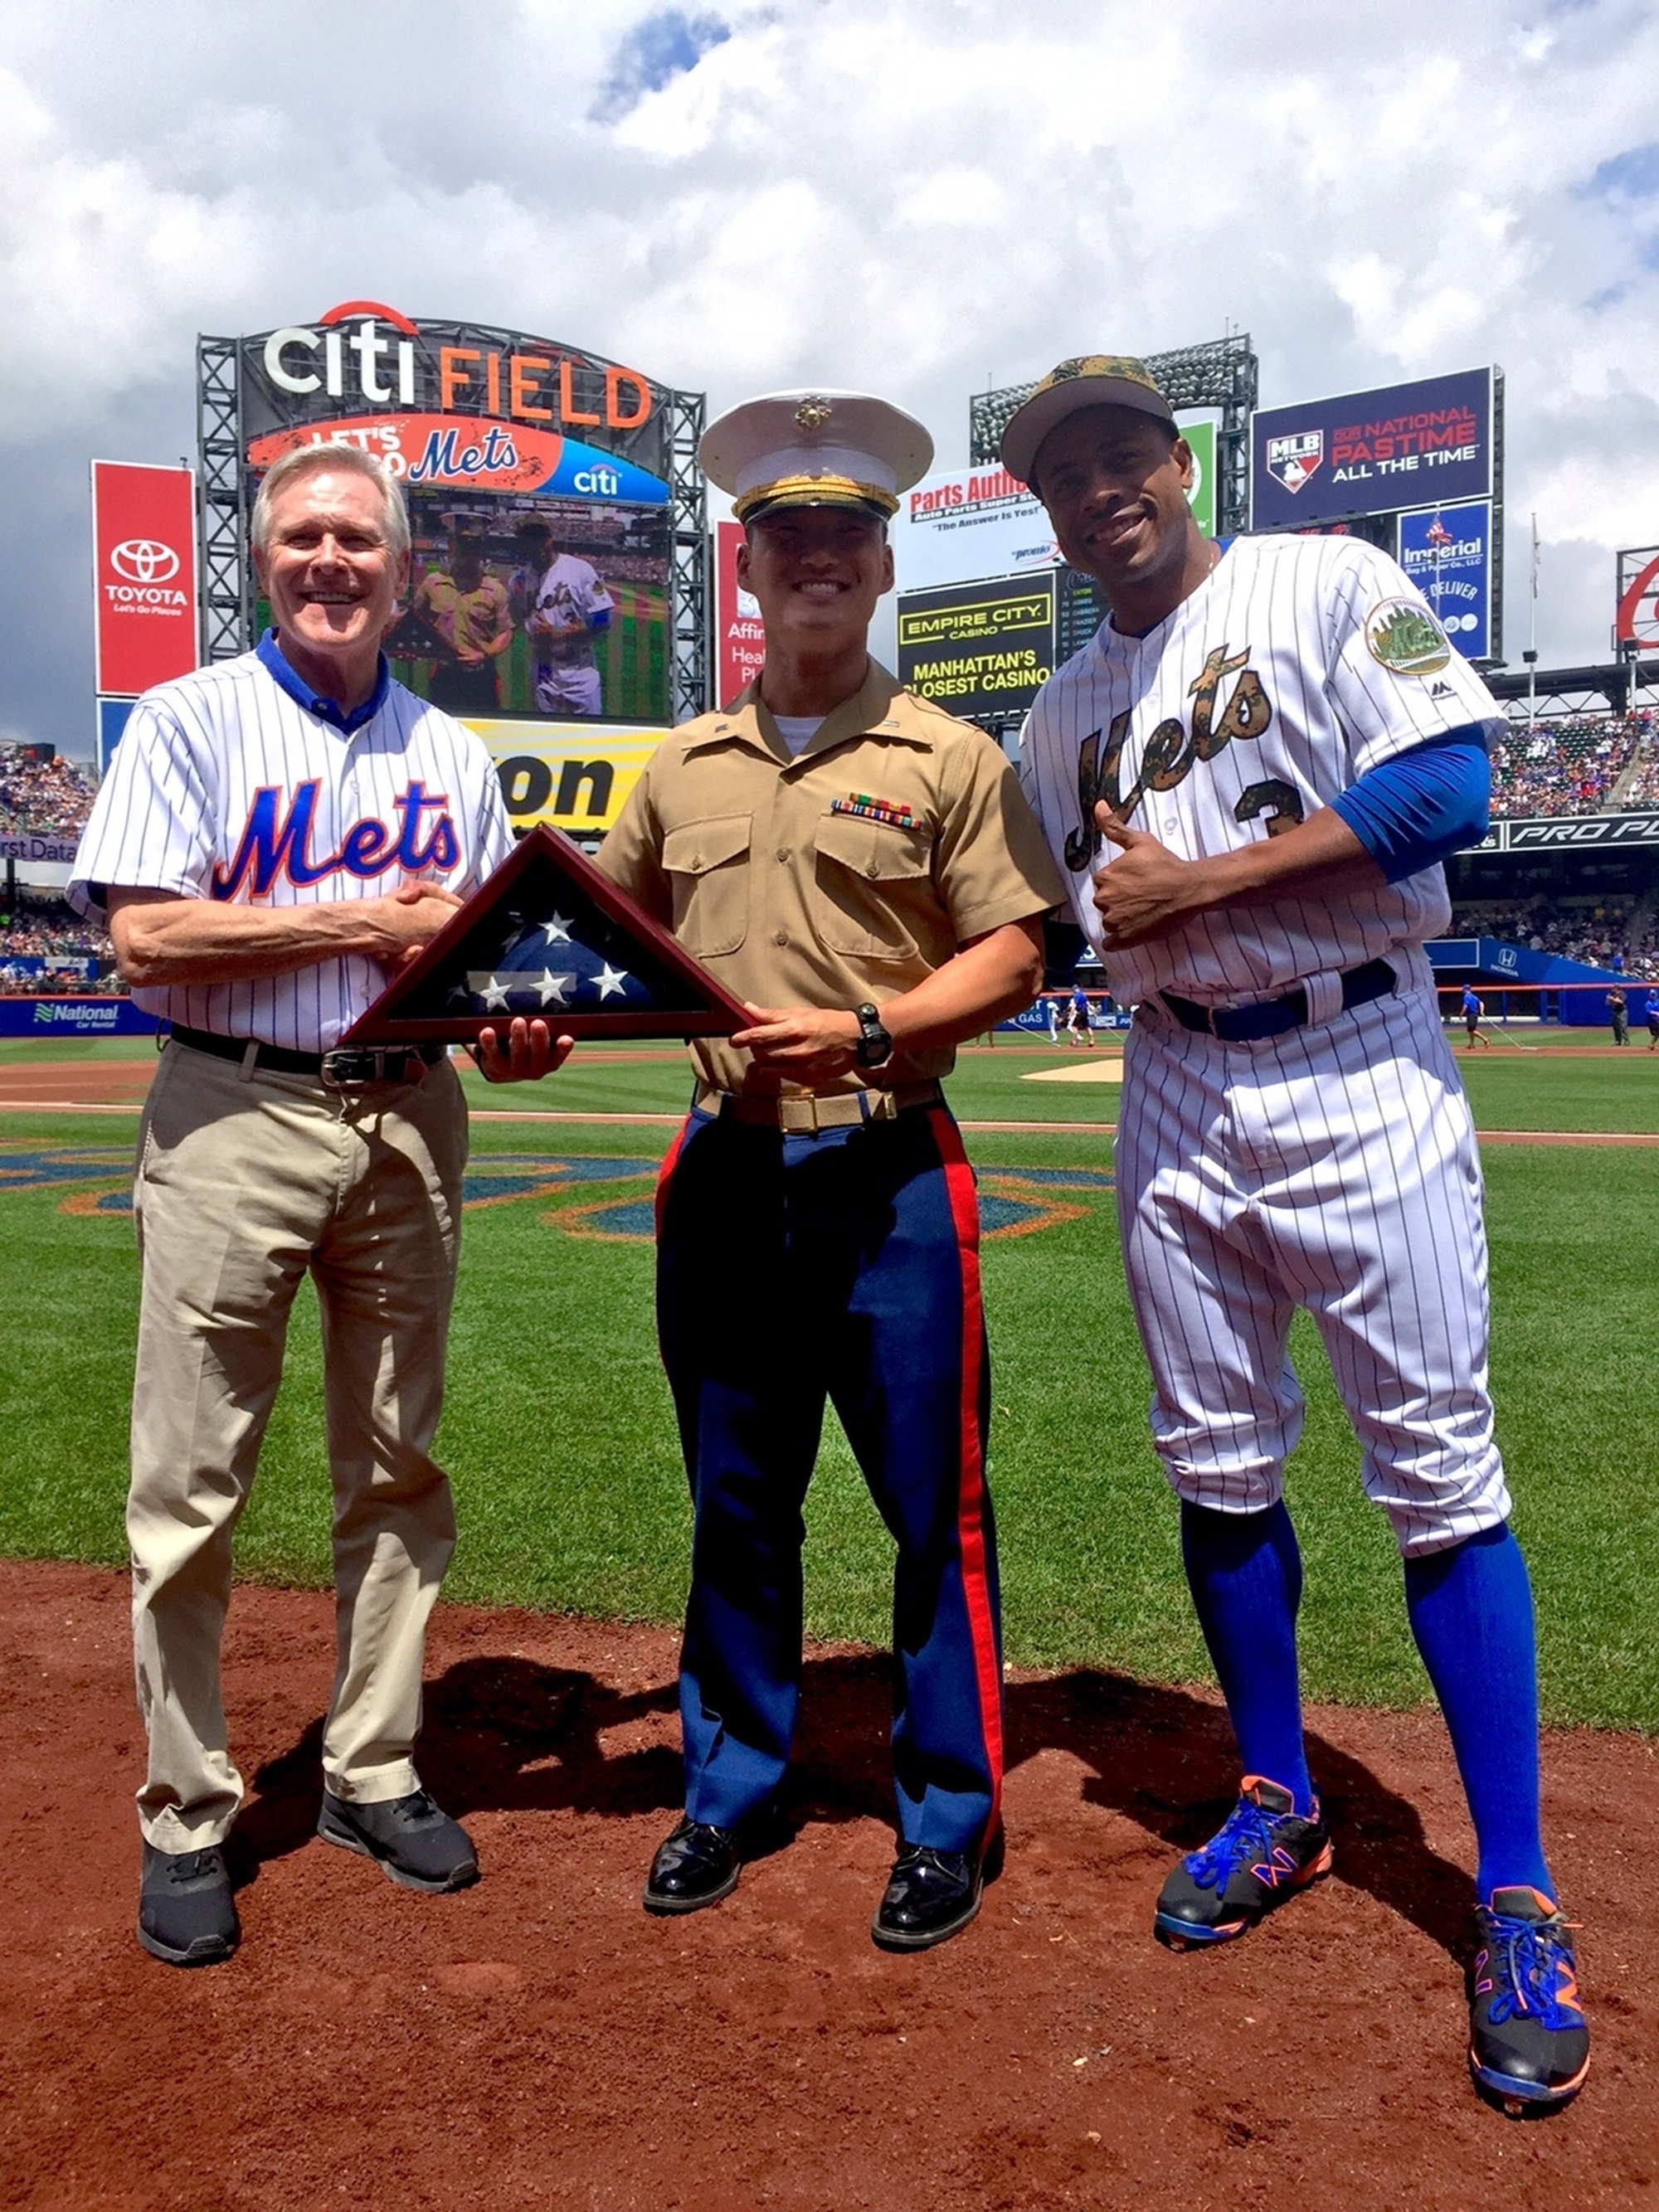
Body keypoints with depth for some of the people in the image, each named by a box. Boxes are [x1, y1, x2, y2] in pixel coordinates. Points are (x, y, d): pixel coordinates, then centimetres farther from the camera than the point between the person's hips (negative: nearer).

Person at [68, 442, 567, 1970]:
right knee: (192, 1487, 0)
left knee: (398, 1469, 9)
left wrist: (515, 1021, -7)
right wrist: (363, 925, -12)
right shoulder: (192, 722, 2)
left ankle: (372, 1776, 24)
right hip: (236, 1118, -4)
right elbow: (146, 934, -10)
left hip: (410, 1122, 4)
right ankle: (188, 1817, 16)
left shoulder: (454, 756, 14)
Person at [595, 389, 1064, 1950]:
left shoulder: (948, 757, 1)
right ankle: (732, 1788, 31)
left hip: (886, 1170, -3)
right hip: (723, 1168, 4)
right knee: (735, 1507, 14)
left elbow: (1011, 960, -4)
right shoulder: (683, 764, 13)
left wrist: (860, 1031, -18)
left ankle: (948, 1817, 21)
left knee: (934, 1511, 3)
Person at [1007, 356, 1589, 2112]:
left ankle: (1516, 1899, 8)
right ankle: (1277, 1804, 29)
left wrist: (1196, 880, -13)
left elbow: (1450, 789, -14)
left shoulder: (1328, 586, 0)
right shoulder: (1064, 709, 15)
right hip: (1175, 1097, 6)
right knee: (1215, 1467, 10)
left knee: (1438, 1474, -4)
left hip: (1359, 1082, -5)